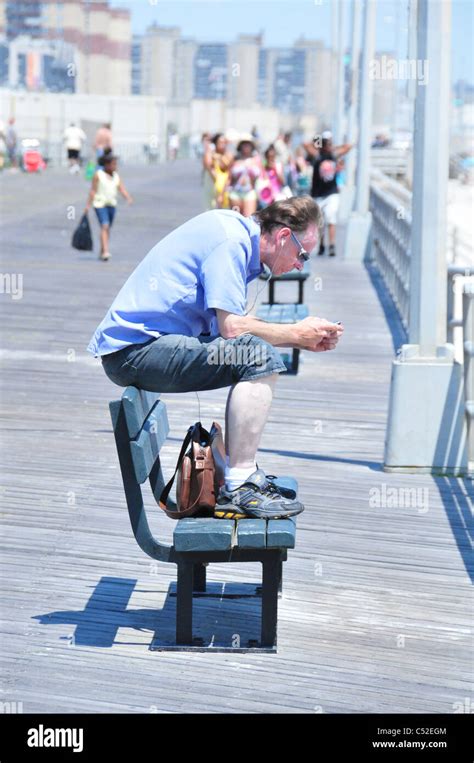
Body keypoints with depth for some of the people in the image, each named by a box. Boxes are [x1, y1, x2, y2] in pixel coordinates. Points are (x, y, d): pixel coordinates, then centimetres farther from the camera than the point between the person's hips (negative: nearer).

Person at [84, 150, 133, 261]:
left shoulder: (116, 176, 9)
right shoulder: (98, 175, -5)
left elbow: (122, 189, 3)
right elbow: (93, 190, -5)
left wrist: (128, 198, -15)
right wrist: (88, 205, -8)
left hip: (112, 204, 6)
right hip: (100, 204, -6)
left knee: (108, 228, 10)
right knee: (104, 226, -19)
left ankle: (102, 252, 22)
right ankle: (105, 251, -25)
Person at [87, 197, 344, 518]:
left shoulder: (238, 232, 16)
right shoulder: (231, 241, -15)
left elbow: (233, 322, 16)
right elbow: (231, 327, -21)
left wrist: (304, 339, 12)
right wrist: (296, 333, -8)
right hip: (135, 349, -11)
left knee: (257, 351, 19)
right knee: (260, 357, -22)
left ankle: (242, 470, 18)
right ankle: (239, 487, -21)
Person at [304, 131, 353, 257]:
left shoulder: (334, 154, 5)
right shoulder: (317, 155, -3)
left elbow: (349, 146, 11)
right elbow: (306, 145, -14)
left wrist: (334, 148, 7)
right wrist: (316, 143, 1)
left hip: (332, 193, 0)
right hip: (318, 194, 0)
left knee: (331, 220, -15)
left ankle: (332, 245, -20)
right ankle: (321, 245, 24)